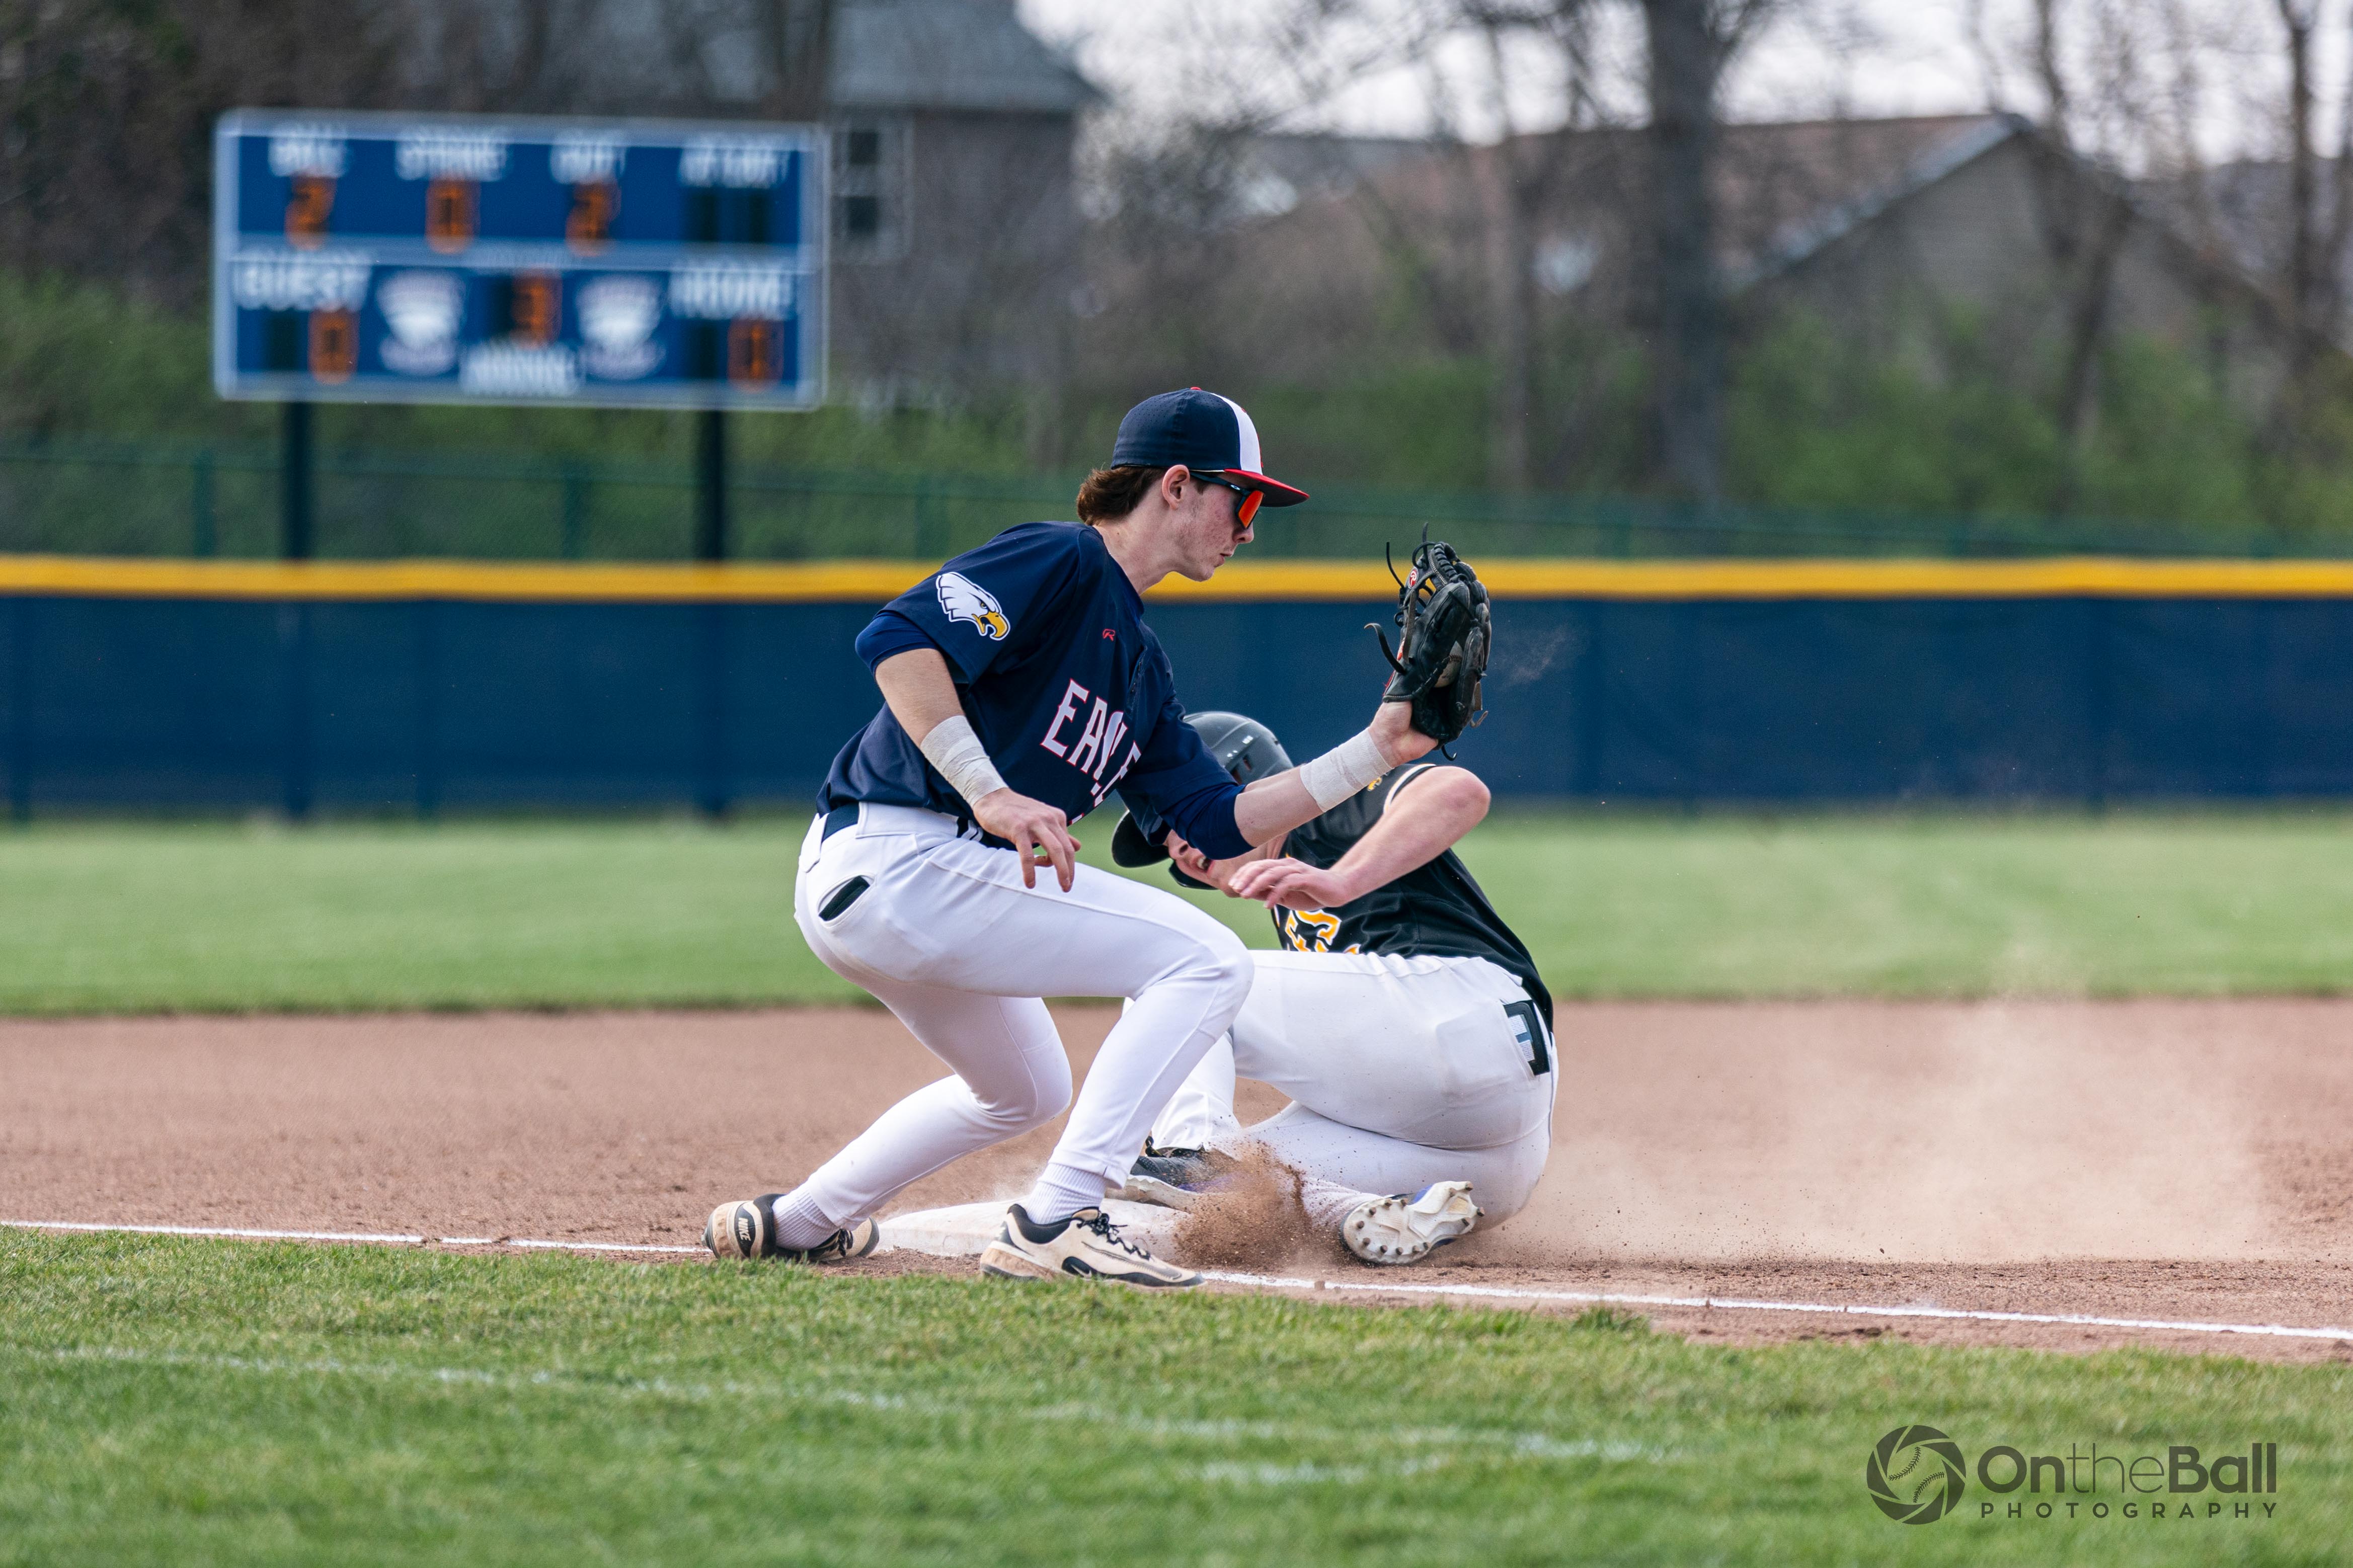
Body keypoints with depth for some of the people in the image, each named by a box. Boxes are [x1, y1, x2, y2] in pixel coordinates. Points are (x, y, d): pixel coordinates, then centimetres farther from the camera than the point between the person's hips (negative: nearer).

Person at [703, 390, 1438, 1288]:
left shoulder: (1138, 662, 22)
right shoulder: (1059, 561, -8)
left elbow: (1220, 824, 18)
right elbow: (898, 641, -23)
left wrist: (1375, 751, 14)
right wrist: (990, 795, -30)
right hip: (904, 864, -11)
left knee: (1027, 1091, 31)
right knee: (1206, 962, -13)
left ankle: (799, 1223, 35)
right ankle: (1057, 1219, -18)